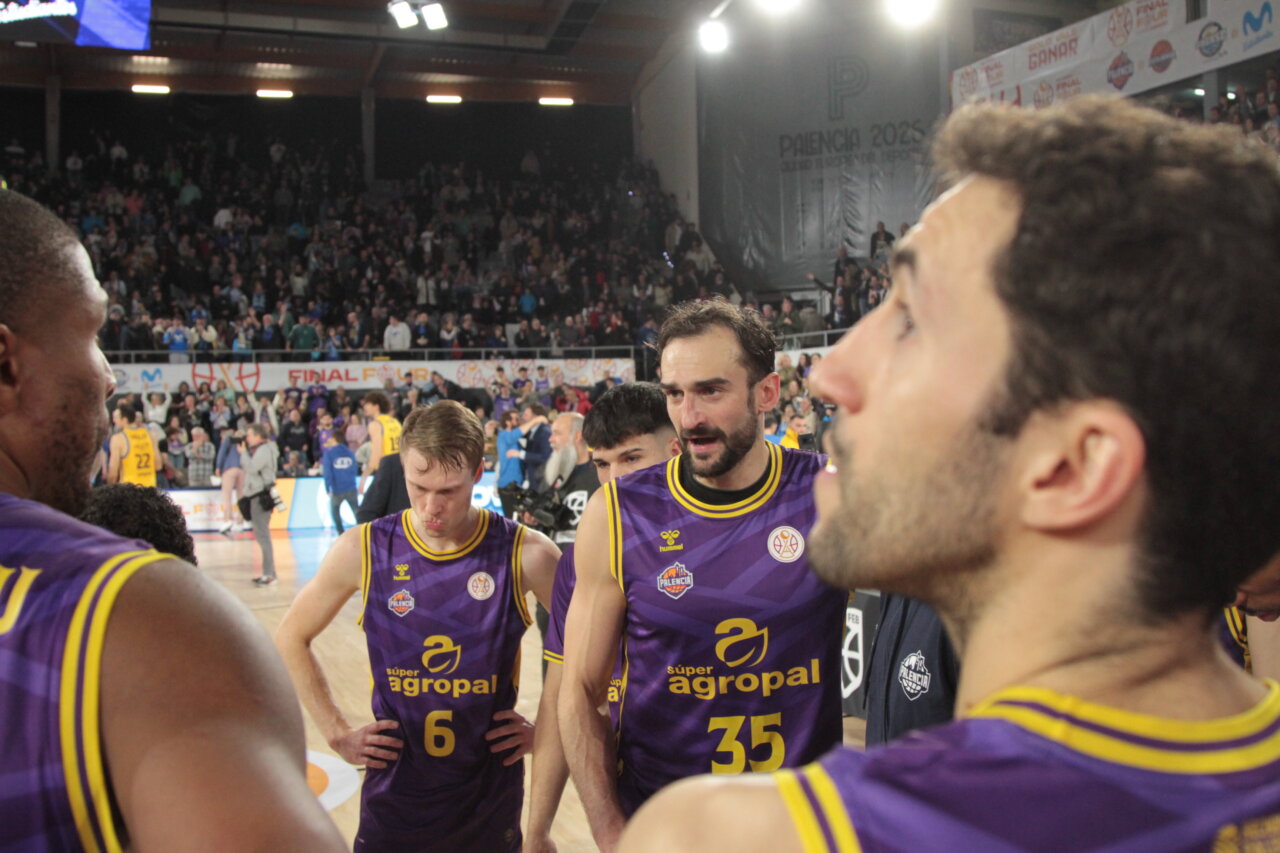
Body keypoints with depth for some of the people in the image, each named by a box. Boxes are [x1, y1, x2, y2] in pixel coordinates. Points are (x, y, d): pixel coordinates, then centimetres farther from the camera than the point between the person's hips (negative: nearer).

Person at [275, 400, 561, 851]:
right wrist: (337, 733, 1)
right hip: (394, 795, 1)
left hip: (491, 796, 0)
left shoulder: (524, 554, -12)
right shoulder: (363, 551, -8)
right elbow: (291, 639, 6)